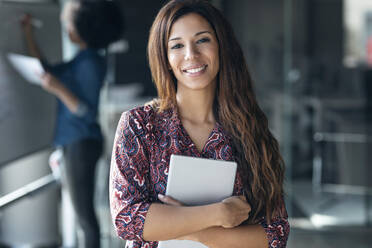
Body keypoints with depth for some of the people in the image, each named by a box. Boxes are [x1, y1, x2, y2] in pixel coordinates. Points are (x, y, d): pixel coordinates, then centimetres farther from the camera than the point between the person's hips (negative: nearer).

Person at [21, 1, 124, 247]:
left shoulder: (91, 63, -15)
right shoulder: (80, 61, 13)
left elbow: (88, 113, -19)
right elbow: (46, 69, 23)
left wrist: (59, 89, -27)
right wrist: (29, 34, 18)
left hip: (83, 143, -10)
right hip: (74, 142, 10)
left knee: (84, 211, -5)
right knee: (83, 210, 16)